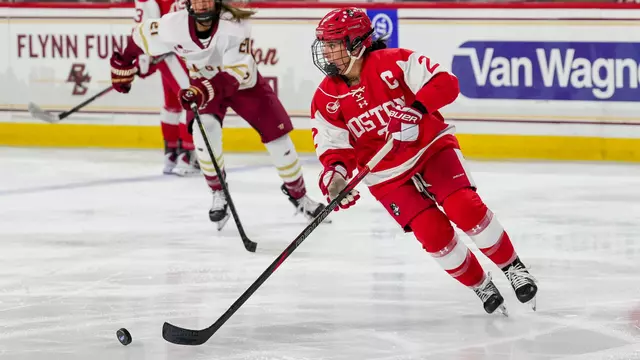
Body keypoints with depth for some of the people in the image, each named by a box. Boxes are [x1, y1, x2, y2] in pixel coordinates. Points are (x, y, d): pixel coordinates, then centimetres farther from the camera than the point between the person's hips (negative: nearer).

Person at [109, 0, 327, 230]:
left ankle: (297, 193, 17)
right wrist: (122, 67, 1)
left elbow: (237, 73, -39)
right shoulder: (174, 25, -26)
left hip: (243, 81, -1)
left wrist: (205, 90, -52)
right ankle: (219, 194, -3)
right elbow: (141, 38, -8)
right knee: (205, 129, -25)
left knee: (276, 133, -4)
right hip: (203, 83, 1)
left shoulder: (235, 25, -34)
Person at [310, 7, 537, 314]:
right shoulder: (326, 99, -8)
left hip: (431, 147, -2)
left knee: (465, 208, -22)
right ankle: (480, 286, 6)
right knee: (432, 231, -15)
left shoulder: (392, 62, -18)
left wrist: (415, 109, -40)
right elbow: (333, 148, -7)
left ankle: (512, 267, -1)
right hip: (387, 175, 2)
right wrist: (334, 175, -28)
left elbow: (445, 83, -25)